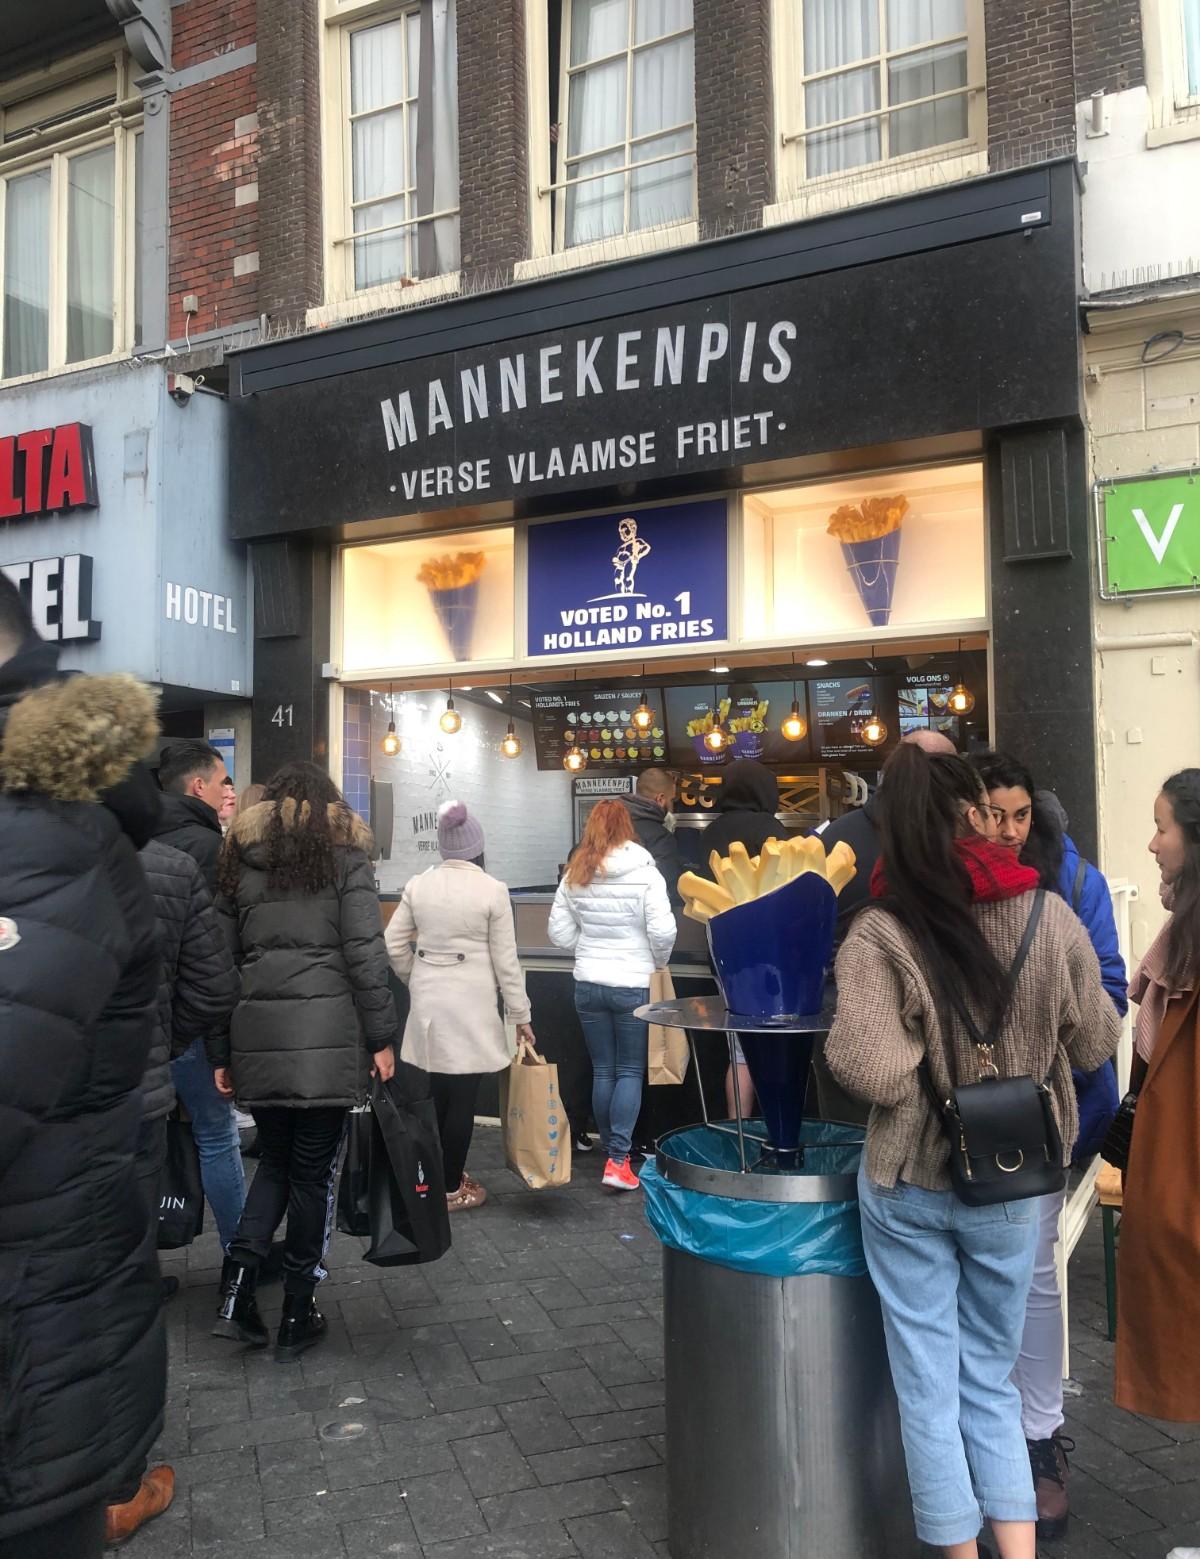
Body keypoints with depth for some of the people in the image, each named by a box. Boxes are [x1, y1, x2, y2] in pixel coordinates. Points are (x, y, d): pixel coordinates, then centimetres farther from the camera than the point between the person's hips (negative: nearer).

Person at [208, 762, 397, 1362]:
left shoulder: (238, 859, 14)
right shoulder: (346, 854, 3)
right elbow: (365, 954, -6)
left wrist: (220, 1053, 16)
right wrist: (381, 1037, -2)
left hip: (257, 1036, 4)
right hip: (327, 1036, -3)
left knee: (275, 1161, 20)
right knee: (313, 1172, 7)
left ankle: (237, 1282, 6)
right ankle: (296, 1316, 16)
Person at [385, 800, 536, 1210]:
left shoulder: (417, 885, 2)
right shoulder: (492, 890, -9)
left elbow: (394, 944, 5)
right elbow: (505, 960, -6)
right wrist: (520, 1014, 1)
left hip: (428, 1002, 4)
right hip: (470, 1003, -4)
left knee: (436, 1093, 15)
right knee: (461, 1098, 5)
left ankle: (438, 1175, 28)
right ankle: (451, 1189, 14)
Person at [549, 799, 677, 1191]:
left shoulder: (574, 875, 0)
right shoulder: (644, 872, -12)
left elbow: (559, 933, 2)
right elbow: (663, 932, -14)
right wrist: (657, 963, 4)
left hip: (588, 985, 3)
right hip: (633, 986, -3)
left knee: (602, 1071, 14)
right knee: (630, 1072, 7)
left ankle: (611, 1150, 24)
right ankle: (618, 1160, 1)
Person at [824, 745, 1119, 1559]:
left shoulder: (879, 934, -17)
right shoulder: (1049, 915, -9)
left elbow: (869, 1070, -24)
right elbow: (1095, 1045, 2)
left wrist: (924, 1049, -4)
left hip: (908, 1187, -2)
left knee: (928, 1386, 15)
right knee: (990, 1377, 21)